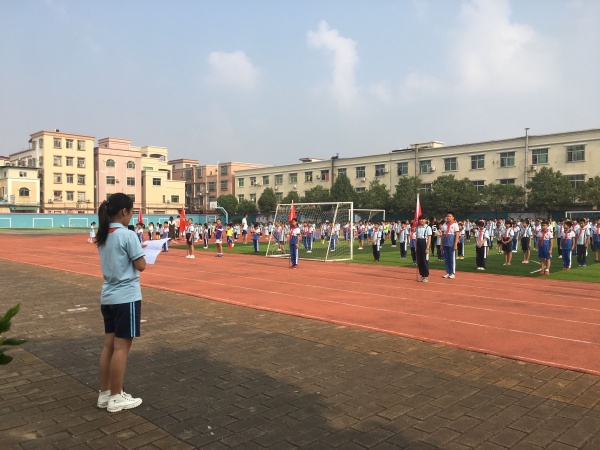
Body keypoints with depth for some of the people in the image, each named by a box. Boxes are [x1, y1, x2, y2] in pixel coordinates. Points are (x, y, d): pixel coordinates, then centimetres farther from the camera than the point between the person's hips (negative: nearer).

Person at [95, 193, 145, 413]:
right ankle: (116, 398, 10)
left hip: (108, 296, 8)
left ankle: (104, 393, 22)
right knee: (121, 347, 1)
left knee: (109, 344, 13)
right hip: (126, 297, -8)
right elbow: (141, 266, -14)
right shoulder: (128, 235, -16)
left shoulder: (103, 236, 8)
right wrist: (140, 252, 4)